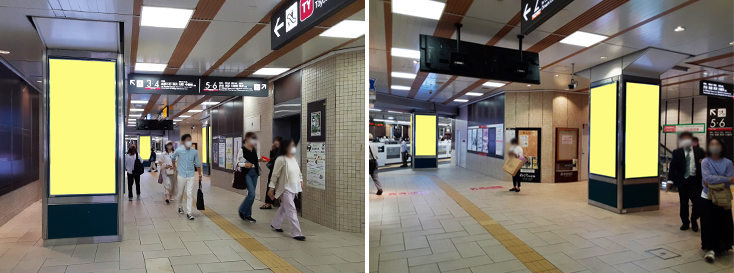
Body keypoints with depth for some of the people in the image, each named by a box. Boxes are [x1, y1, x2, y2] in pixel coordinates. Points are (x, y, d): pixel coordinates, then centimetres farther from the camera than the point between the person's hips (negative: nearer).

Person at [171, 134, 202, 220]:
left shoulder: (194, 152, -4)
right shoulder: (179, 151, -7)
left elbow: (198, 164, 6)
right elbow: (172, 158, 14)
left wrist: (200, 175, 8)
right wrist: (175, 168, 17)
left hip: (190, 176, 0)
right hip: (181, 176, 0)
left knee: (190, 194, -7)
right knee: (181, 194, 14)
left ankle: (189, 212, -4)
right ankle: (180, 207, 39)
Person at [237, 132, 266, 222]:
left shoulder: (254, 149, 9)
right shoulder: (242, 149, -10)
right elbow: (237, 163, -10)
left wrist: (259, 160, 5)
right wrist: (245, 164, -25)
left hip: (254, 172, 7)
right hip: (246, 173, -7)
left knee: (251, 194, 9)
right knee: (252, 194, -14)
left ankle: (248, 215, 17)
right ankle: (242, 211, 8)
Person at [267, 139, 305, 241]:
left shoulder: (294, 158, 8)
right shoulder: (281, 160, -15)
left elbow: (298, 171, 22)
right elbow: (275, 175, -13)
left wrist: (301, 181, 16)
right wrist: (271, 188, -12)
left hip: (294, 188, 8)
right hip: (285, 189, -8)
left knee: (284, 208, 21)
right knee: (291, 211, -10)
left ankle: (275, 224, 40)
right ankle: (296, 233, -9)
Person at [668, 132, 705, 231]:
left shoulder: (699, 151, 5)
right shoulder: (676, 152, 2)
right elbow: (672, 167, -1)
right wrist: (671, 180, -9)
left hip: (696, 181, 0)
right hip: (683, 181, 0)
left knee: (697, 203, -2)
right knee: (683, 203, 9)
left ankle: (694, 221, 22)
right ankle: (685, 222, 24)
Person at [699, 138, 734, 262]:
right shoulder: (705, 162, -2)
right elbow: (707, 178, -15)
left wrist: (712, 183, -15)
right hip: (707, 197, -1)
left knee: (724, 223, 6)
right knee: (709, 223, -4)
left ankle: (722, 246, 24)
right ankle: (710, 249, -3)